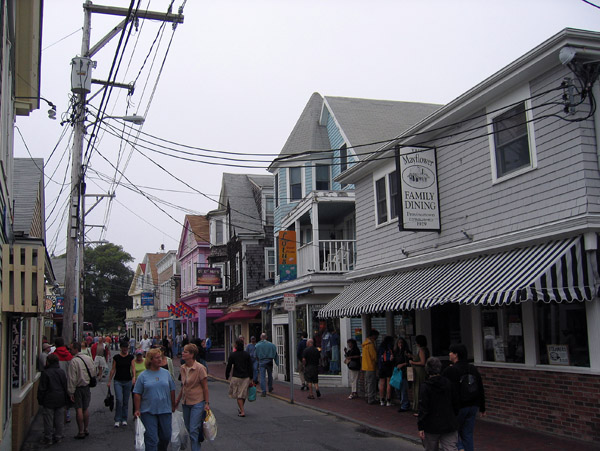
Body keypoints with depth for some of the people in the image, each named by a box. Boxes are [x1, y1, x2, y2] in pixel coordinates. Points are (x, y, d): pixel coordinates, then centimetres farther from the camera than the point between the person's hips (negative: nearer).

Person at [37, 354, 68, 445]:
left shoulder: (45, 373, -11)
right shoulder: (62, 372, 5)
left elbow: (42, 389, -10)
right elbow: (66, 387, 10)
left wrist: (40, 400, 1)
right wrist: (66, 399, 18)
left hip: (49, 401, -5)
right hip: (61, 400, 5)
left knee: (48, 420, 3)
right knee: (59, 420, 11)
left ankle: (48, 439, 8)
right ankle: (58, 437, 17)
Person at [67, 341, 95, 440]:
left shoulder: (73, 361, -17)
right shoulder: (88, 358, 5)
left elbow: (72, 378, -18)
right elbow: (92, 373, 12)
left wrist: (71, 392, -14)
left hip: (78, 388, -6)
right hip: (87, 387, 6)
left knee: (79, 409, 0)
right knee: (86, 409, 15)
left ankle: (81, 432, 3)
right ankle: (85, 429, 23)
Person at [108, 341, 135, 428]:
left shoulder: (130, 357, 3)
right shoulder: (116, 357, 0)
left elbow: (133, 368, -3)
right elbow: (113, 369, 4)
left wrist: (134, 377, -20)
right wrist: (109, 381, 3)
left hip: (128, 381, 2)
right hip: (118, 381, -2)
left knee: (126, 401, 7)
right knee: (119, 400, -13)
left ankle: (124, 419, 19)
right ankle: (117, 420, -4)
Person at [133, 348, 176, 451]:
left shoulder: (166, 373, 6)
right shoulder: (143, 376, -2)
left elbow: (172, 391, 12)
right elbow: (137, 394, -1)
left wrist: (173, 406, 11)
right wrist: (137, 410, -6)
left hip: (165, 410, 3)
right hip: (148, 412, -3)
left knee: (166, 436, 12)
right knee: (151, 439, -3)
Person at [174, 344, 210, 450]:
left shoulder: (200, 368, -16)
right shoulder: (183, 368, 4)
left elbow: (205, 387, -12)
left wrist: (207, 403, -13)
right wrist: (177, 400, 18)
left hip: (197, 402, -7)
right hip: (186, 402, 7)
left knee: (194, 430, -8)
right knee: (188, 429, 13)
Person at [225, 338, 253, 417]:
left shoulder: (232, 355, -6)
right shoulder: (247, 355, 2)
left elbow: (229, 367, -3)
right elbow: (250, 367, 3)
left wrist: (227, 376, 9)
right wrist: (251, 378, 8)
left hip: (236, 377, -3)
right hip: (246, 377, 3)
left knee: (238, 395, 3)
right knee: (243, 394, 15)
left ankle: (242, 411, -4)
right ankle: (240, 409, 30)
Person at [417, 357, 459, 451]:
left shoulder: (425, 386, -13)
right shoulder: (448, 383, 2)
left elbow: (423, 408, -15)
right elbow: (456, 404, 9)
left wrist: (420, 427, -11)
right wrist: (454, 419, 22)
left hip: (431, 426, -3)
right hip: (449, 425, 3)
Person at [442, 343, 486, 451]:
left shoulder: (450, 371, -15)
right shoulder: (473, 369, 7)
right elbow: (481, 391, 13)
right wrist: (482, 408, 20)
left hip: (457, 407, -6)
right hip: (473, 406, 6)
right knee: (468, 434, 13)